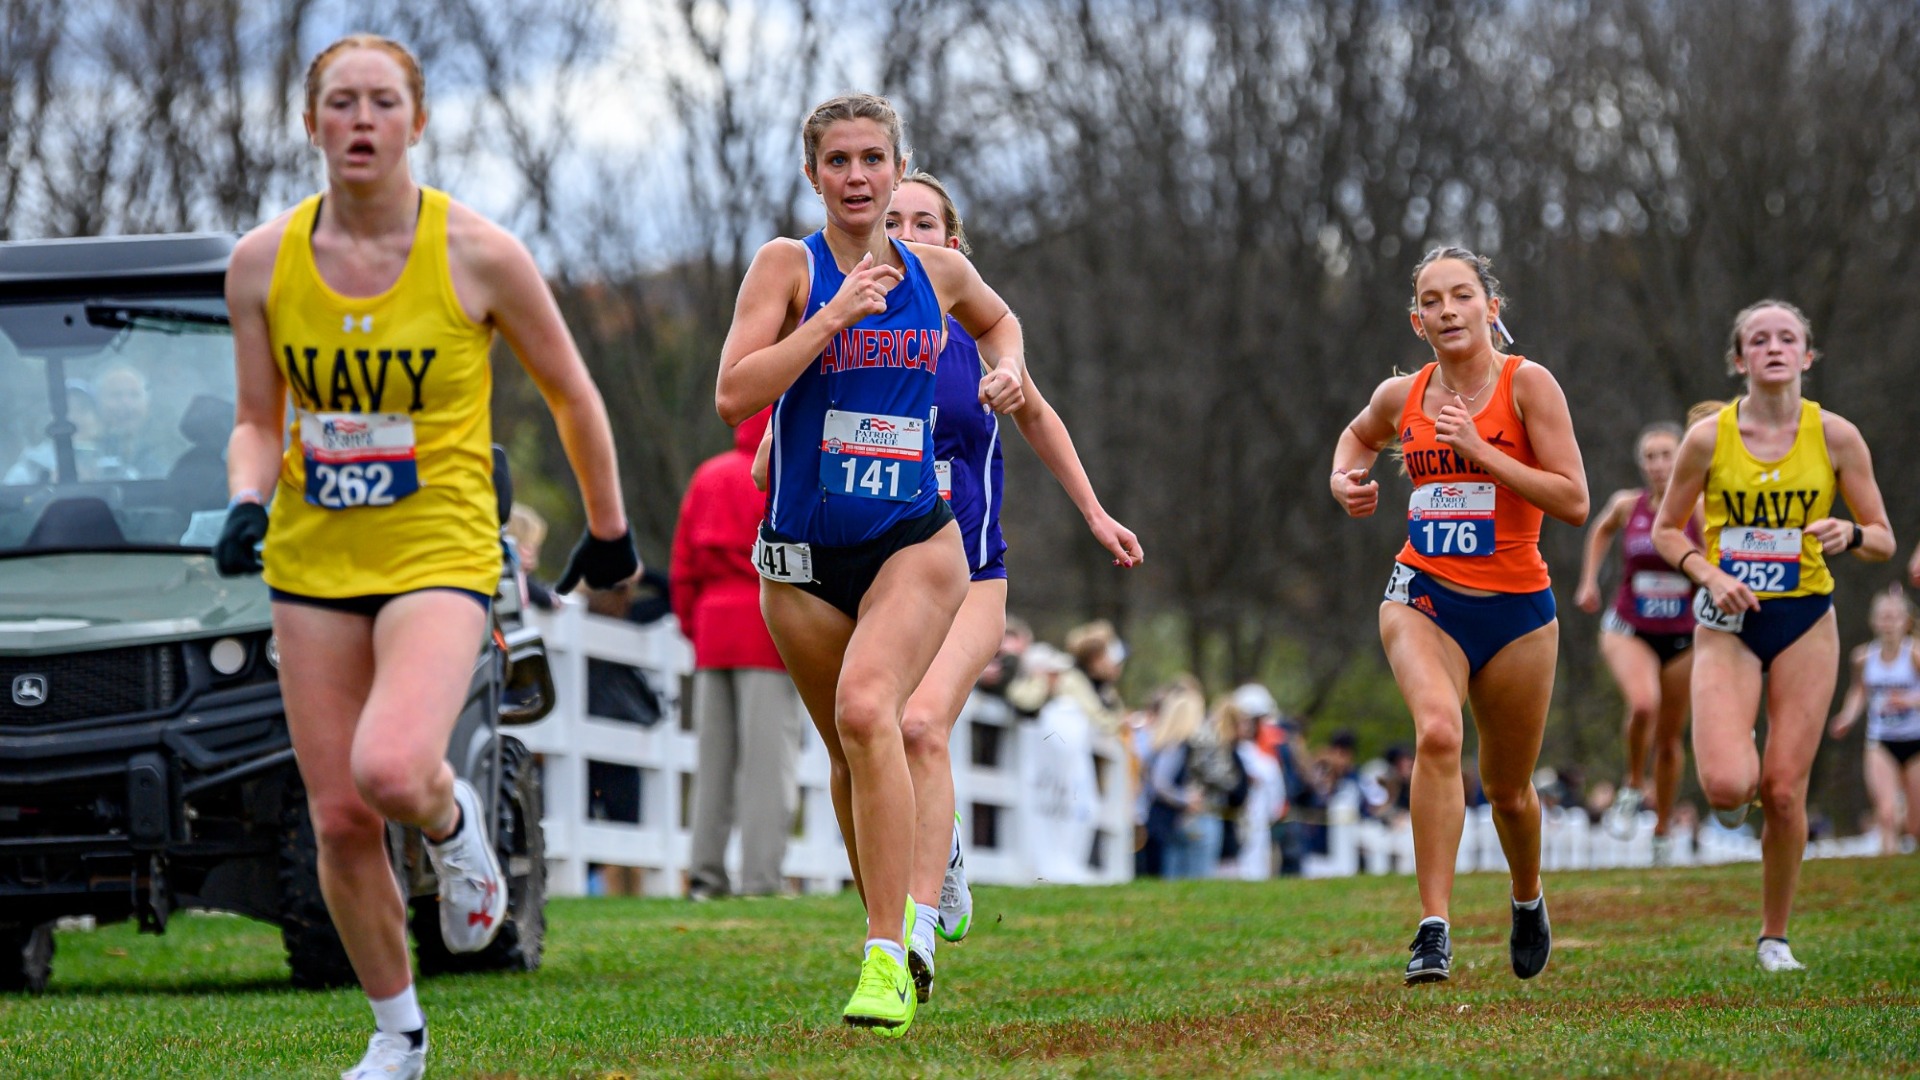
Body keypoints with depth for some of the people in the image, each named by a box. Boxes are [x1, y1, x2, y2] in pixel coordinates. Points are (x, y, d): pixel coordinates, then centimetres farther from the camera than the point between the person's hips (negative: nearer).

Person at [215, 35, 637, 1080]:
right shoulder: (263, 261, 0)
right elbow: (258, 421, 10)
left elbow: (572, 396, 5)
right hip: (311, 561, 4)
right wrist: (247, 502, -10)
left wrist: (608, 532, 13)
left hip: (439, 554, -3)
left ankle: (454, 820, 10)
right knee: (338, 819, 2)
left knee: (390, 770, -28)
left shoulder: (479, 255, -8)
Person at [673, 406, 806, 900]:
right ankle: (760, 876, -11)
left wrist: (691, 625, 18)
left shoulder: (708, 476, 14)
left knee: (714, 757, 9)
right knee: (768, 757, -6)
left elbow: (682, 563, 14)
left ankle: (706, 873, 8)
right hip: (766, 632, -6)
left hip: (712, 633, 6)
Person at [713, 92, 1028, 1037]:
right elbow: (734, 395, -14)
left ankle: (887, 960, -27)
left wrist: (1007, 369, 9)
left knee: (866, 710, -25)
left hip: (916, 543, -1)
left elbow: (997, 321, 31)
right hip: (804, 557, 1)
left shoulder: (938, 271, 7)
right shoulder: (789, 266, -2)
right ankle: (892, 925, 36)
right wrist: (835, 315, -19)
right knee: (849, 752, 11)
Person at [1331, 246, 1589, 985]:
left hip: (1514, 608, -1)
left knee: (1508, 788, 12)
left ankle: (1528, 898, 46)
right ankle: (1434, 930, -29)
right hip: (1423, 598, 1)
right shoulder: (1401, 396, 3)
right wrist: (1345, 478, 6)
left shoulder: (1527, 384, -9)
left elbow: (1574, 502, -15)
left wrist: (1480, 449, -20)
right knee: (1438, 731, -29)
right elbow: (1360, 433, 28)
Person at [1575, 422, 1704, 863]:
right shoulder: (1627, 505, -7)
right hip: (1628, 629, -1)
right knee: (1643, 704, -30)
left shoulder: (1699, 511, -11)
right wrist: (1589, 581, 12)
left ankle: (1663, 831, 32)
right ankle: (1634, 787, -3)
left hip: (1682, 636, 1)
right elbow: (1602, 529, 17)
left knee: (1670, 739, 10)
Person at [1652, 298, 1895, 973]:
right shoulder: (1708, 438, -5)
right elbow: (1666, 531, 6)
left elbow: (1884, 541, 3)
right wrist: (1708, 573, -13)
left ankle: (1774, 936, 18)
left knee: (1785, 793, -2)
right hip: (1729, 621, -1)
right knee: (1726, 786, -18)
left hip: (1804, 620, 1)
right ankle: (1734, 772, 22)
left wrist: (1851, 535, -20)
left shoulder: (1835, 437, -3)